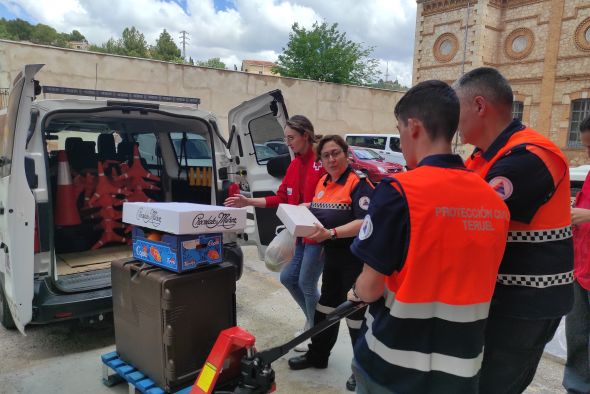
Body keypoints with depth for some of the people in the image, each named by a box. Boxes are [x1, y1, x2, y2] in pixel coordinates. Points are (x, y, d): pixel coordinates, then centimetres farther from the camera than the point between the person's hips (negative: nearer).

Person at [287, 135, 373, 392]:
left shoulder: (358, 182, -15)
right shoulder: (322, 184, 9)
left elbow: (365, 222, -25)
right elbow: (317, 215, 20)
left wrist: (331, 233, -32)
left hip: (356, 256, -8)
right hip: (332, 255, 8)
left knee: (356, 311, 2)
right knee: (327, 305, 20)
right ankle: (317, 355, 38)